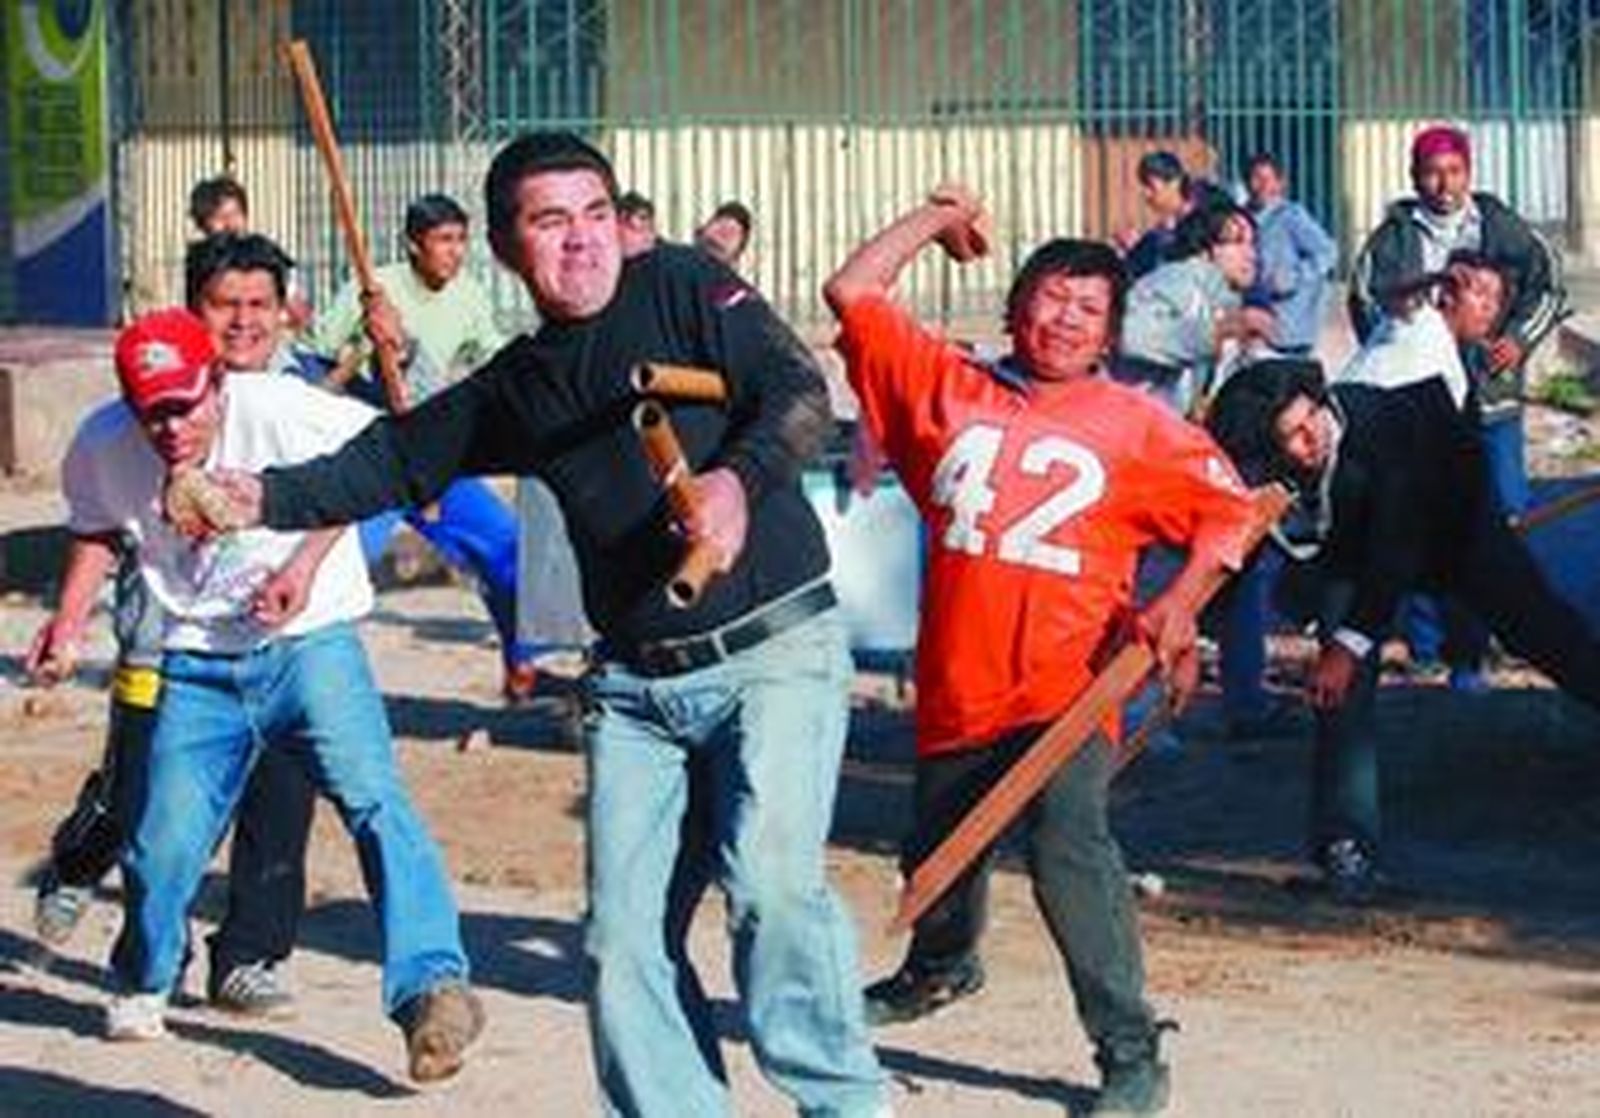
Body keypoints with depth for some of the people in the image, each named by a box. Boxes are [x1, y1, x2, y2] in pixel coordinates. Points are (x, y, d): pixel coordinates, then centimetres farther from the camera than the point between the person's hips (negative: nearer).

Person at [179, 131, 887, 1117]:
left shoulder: (685, 288, -1)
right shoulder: (516, 389, 14)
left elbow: (803, 394, -10)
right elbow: (397, 459, 20)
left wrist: (739, 480, -29)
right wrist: (270, 498, 5)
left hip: (777, 649, -5)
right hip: (636, 683, 6)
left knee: (770, 877, -24)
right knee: (626, 936, -1)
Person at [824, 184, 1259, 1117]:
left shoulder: (1134, 425, 2)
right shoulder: (949, 387, 7)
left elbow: (1231, 507, 5)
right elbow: (853, 294, 8)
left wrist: (1181, 601, -8)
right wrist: (937, 220, 12)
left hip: (1064, 684, -4)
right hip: (955, 686, 4)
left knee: (1071, 851, -21)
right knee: (938, 852, 21)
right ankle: (941, 968, 54)